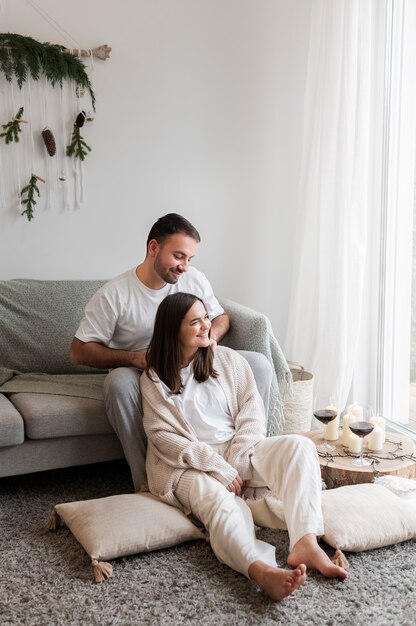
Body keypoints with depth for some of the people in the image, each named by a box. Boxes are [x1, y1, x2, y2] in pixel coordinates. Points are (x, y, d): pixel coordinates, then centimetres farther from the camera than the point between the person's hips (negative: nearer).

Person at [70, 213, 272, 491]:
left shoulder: (194, 279, -4)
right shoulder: (113, 295, -16)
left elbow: (221, 317, 14)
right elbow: (79, 351, -12)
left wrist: (211, 336, -11)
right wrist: (134, 357, -25)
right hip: (142, 374, -3)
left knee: (260, 364, -15)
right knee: (119, 382, -40)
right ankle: (145, 486, -29)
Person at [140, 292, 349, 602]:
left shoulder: (228, 359, 8)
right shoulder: (154, 379, 1)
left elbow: (252, 410, 3)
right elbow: (165, 437, -8)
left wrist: (235, 462, -12)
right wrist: (219, 469, -17)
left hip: (239, 452, 4)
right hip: (190, 466, -3)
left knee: (299, 446, -23)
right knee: (216, 497, -37)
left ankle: (305, 543, -41)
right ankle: (261, 570, -64)